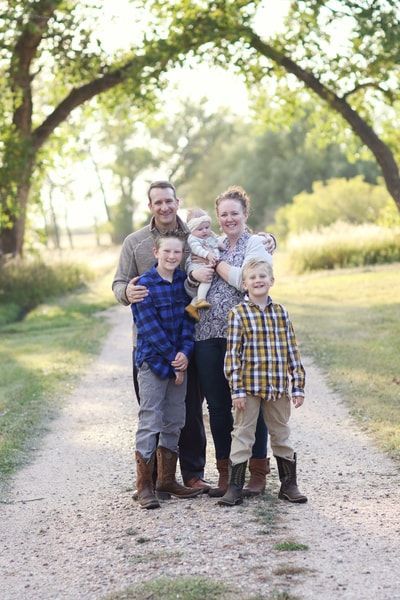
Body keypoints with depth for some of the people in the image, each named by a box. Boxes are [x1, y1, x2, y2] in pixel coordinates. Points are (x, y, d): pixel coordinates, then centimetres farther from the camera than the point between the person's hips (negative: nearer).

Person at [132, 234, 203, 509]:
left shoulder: (184, 280, 6)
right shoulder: (144, 285, -10)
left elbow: (188, 319, 3)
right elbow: (150, 327, -14)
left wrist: (185, 353, -11)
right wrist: (173, 361, -13)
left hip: (179, 361, 6)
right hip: (153, 361, -6)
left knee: (174, 422, 11)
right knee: (150, 422, -4)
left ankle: (167, 480, 22)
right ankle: (144, 486, 1)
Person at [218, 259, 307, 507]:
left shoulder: (281, 312, 6)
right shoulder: (238, 314, -5)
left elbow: (292, 351, 8)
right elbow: (232, 354, -7)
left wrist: (298, 386, 5)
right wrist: (237, 390, -12)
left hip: (278, 388, 4)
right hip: (249, 388, -3)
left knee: (282, 435, 14)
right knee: (243, 435, 3)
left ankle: (289, 484, 25)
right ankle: (235, 488, 10)